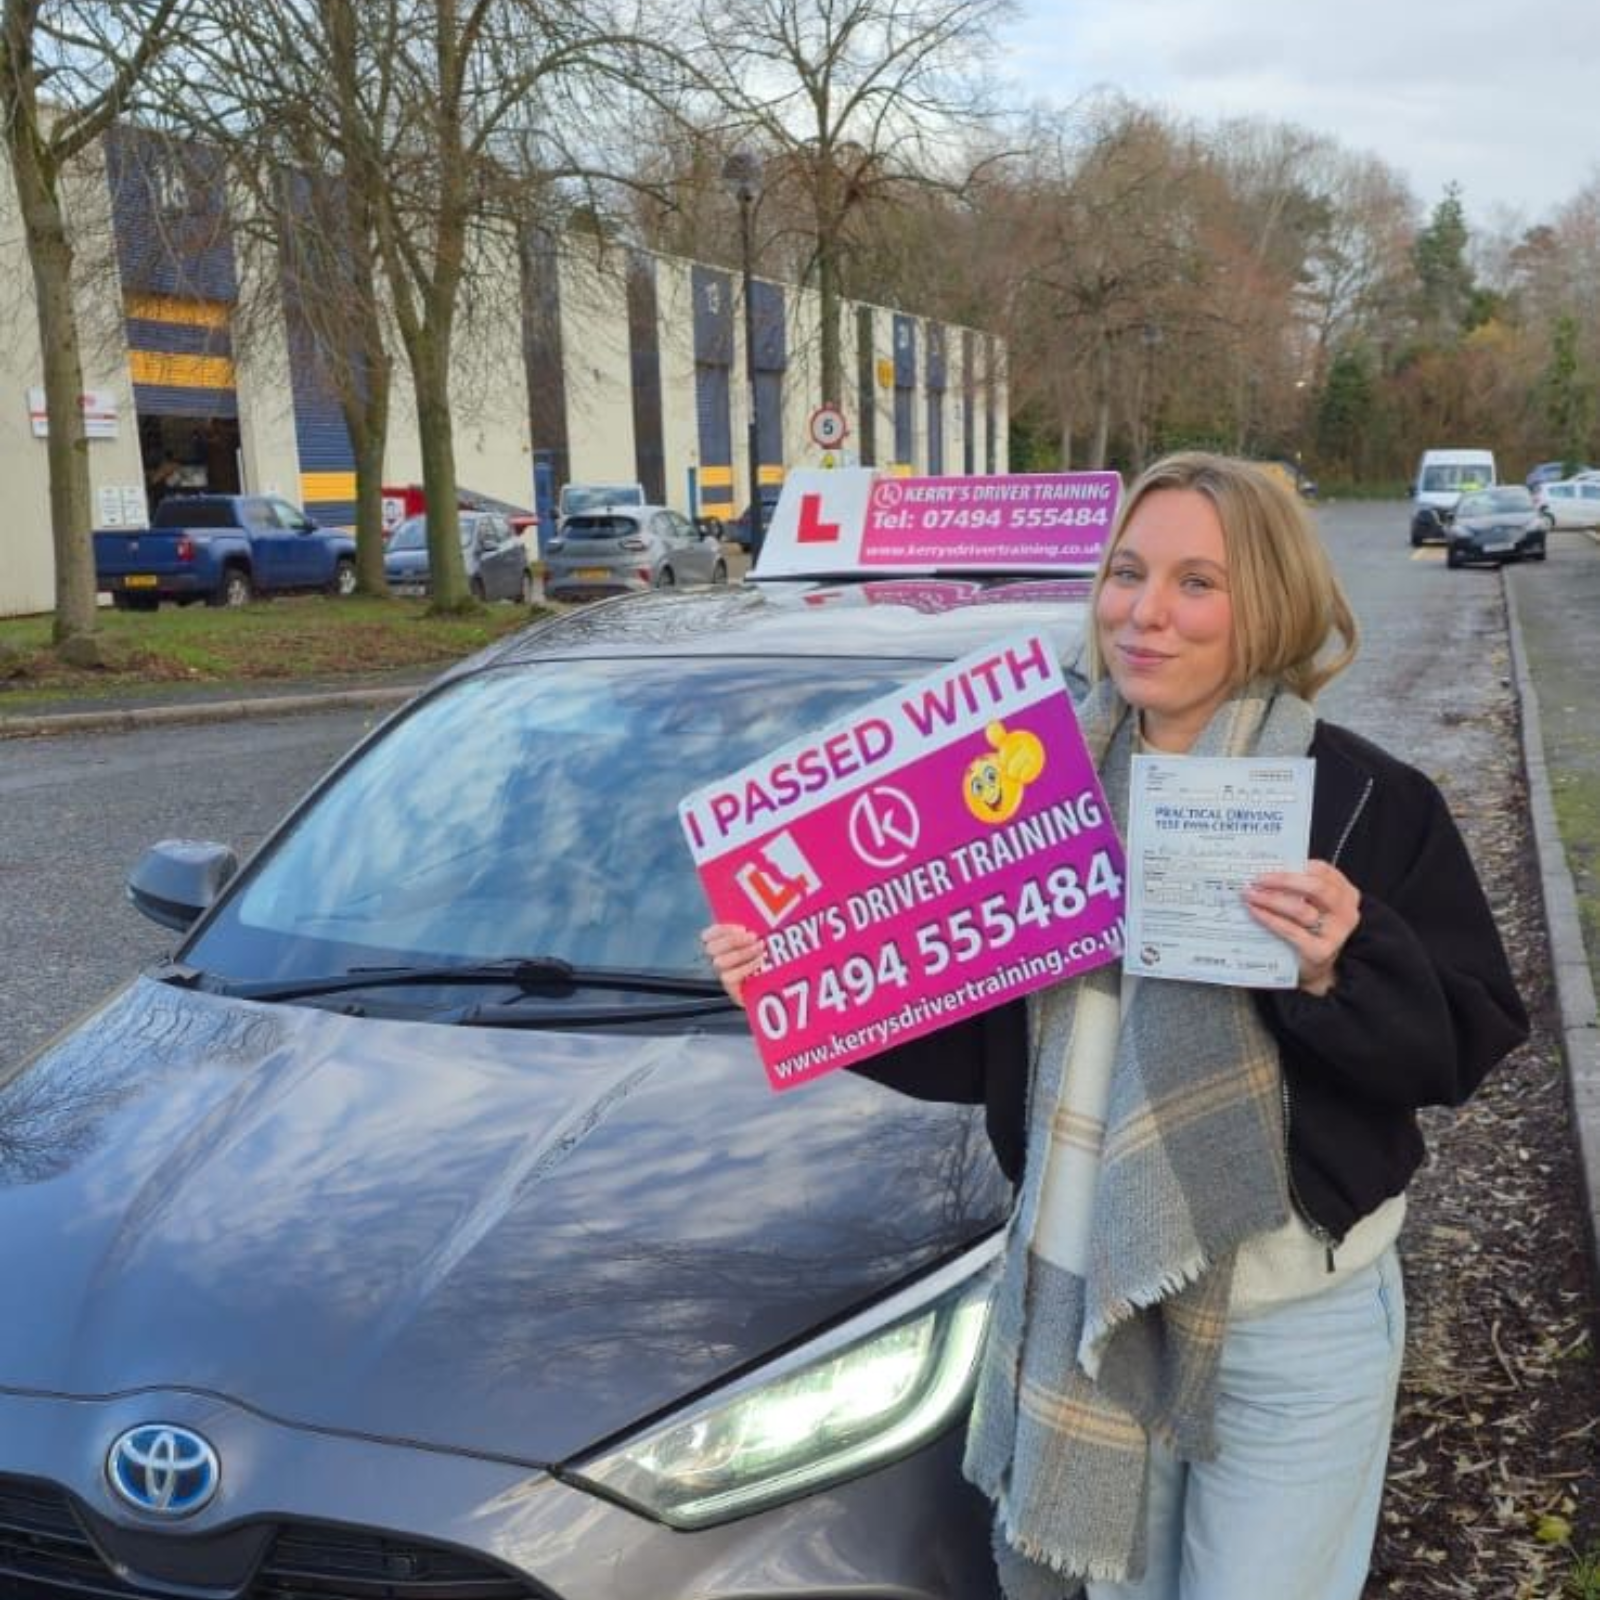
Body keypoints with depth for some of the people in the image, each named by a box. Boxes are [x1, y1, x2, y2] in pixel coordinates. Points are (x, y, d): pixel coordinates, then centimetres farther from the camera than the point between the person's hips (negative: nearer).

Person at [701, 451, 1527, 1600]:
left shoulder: (1365, 800, -12)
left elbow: (1464, 1045, -10)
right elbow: (971, 1040, 4)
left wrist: (1339, 969, -28)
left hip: (1292, 1323, -4)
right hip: (1077, 1297, 4)